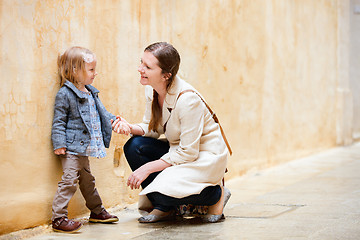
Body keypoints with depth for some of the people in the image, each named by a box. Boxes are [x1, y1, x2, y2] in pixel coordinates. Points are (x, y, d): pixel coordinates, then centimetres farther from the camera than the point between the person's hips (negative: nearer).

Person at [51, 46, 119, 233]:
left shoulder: (91, 93, 13)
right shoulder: (65, 94, -13)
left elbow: (100, 113, 27)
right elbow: (59, 121, -14)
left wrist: (113, 119, 12)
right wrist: (59, 144, -20)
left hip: (84, 147, 9)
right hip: (71, 148, -9)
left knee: (87, 179, 21)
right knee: (69, 180, -12)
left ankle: (97, 211, 34)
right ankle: (58, 218, -9)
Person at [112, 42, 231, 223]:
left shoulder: (188, 99, -30)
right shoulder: (151, 90, -7)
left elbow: (188, 153, -26)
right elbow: (152, 129, 6)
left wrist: (148, 168, -24)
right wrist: (130, 128, -17)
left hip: (206, 155, -8)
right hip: (179, 150, 8)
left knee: (164, 191, -29)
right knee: (133, 146, -15)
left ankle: (217, 194, 1)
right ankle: (163, 208, -1)